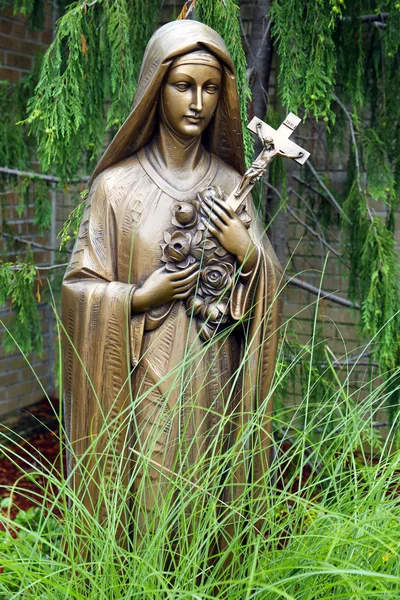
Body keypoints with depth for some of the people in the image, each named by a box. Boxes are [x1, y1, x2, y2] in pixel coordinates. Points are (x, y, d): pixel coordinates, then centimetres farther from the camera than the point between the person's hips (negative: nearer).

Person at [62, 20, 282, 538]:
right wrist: (141, 297, -14)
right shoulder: (118, 185, -3)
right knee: (146, 505, 2)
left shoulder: (230, 185, 7)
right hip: (145, 383, -3)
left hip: (217, 383, 3)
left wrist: (247, 252, -9)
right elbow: (80, 285, -1)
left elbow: (268, 289, 10)